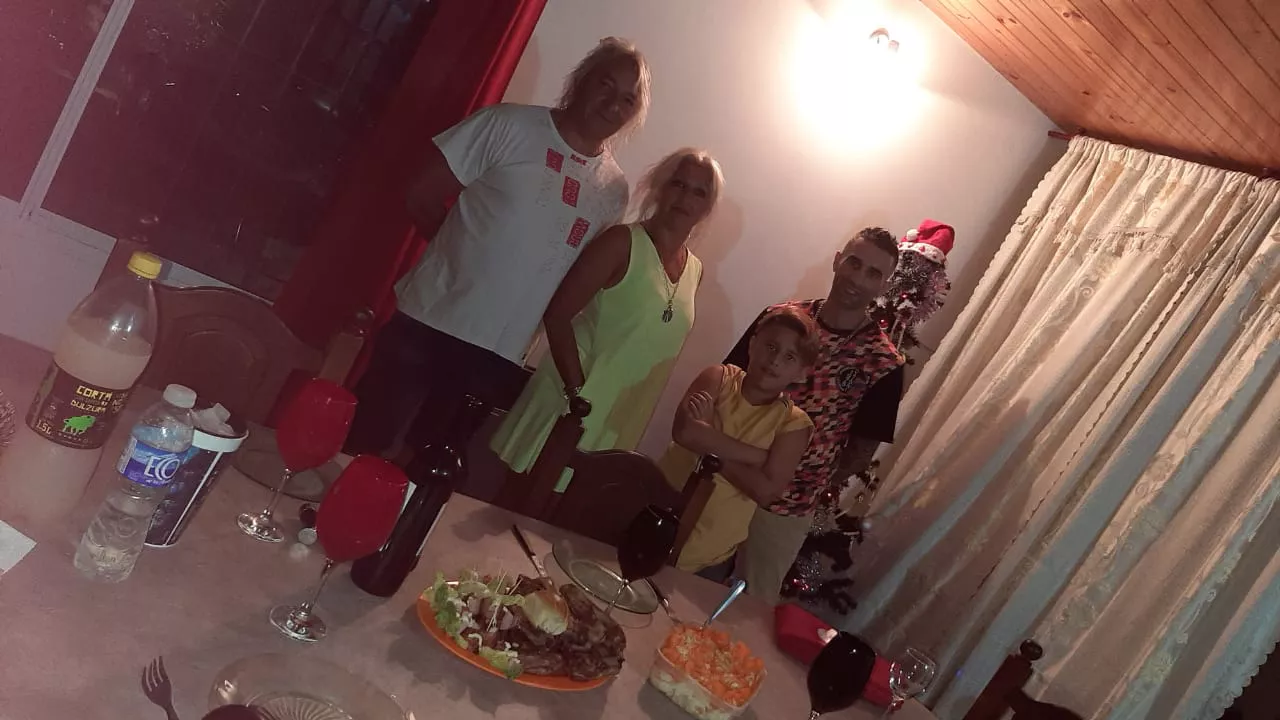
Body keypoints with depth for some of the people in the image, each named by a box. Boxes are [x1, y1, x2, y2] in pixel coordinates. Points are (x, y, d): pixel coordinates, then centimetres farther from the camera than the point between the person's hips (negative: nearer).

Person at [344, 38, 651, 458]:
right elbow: (423, 198, -4)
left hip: (502, 355, 3)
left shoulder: (613, 191, 6)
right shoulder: (510, 124, -6)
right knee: (362, 446, 5)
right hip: (432, 322, -3)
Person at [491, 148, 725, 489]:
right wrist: (577, 394, -21)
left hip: (618, 425, 5)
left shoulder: (695, 270, 7)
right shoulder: (623, 241, -11)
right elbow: (557, 314, -16)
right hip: (570, 405, -5)